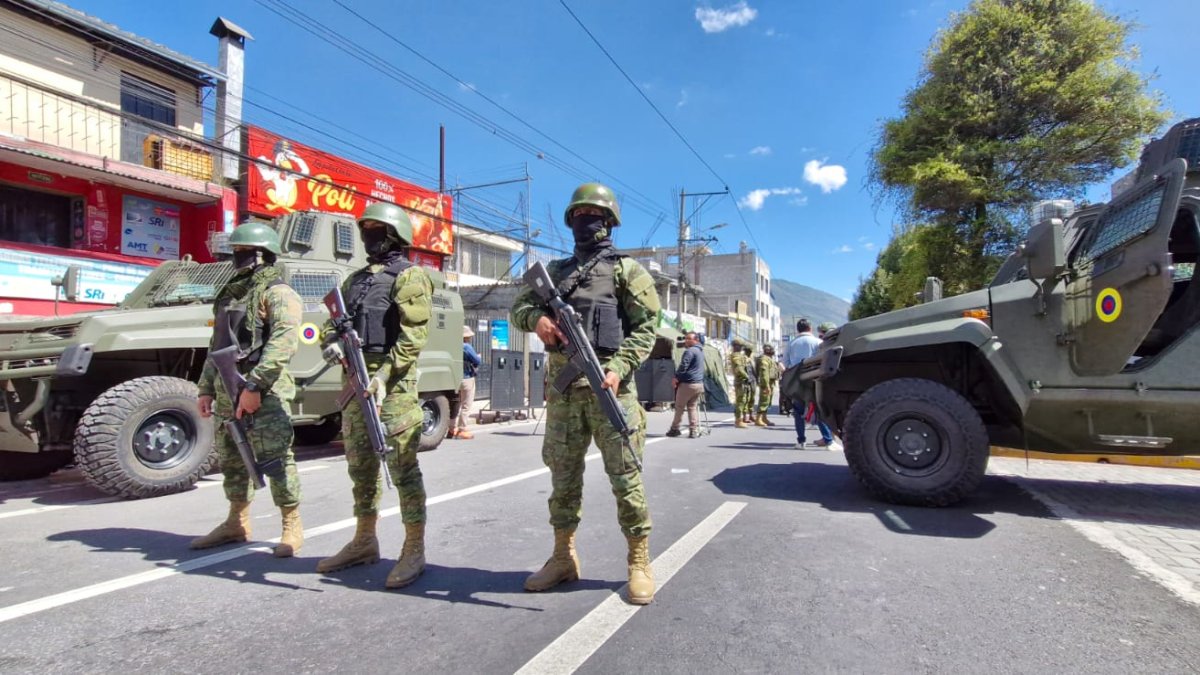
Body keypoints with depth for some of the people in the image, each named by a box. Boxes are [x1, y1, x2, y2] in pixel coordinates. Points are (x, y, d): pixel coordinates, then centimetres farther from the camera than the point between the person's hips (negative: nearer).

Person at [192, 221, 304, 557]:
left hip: (263, 394, -9)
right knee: (231, 459, 16)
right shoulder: (230, 293, 19)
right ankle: (237, 523, 30)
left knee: (276, 460, -5)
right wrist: (206, 388, 18)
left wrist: (254, 385, -25)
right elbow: (216, 345, 23)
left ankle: (292, 526, 7)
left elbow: (283, 342, -22)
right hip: (227, 392, 9)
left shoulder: (276, 292, -8)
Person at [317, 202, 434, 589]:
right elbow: (333, 321, 22)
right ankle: (364, 542, 28)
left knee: (403, 468, -6)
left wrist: (383, 376, -22)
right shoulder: (356, 278, 21)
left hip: (392, 383, -8)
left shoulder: (409, 276, -4)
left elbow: (414, 335, -14)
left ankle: (414, 551, 2)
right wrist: (332, 342, -2)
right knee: (360, 466, 15)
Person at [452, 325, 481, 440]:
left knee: (457, 405, 17)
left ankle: (454, 428, 21)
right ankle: (462, 430, 2)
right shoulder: (467, 347, -16)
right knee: (466, 406, 1)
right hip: (467, 378, -7)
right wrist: (479, 357, 5)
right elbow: (477, 361, -16)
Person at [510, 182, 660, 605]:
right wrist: (536, 317, -8)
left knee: (625, 476, -1)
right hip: (561, 385, 5)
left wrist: (619, 369, -17)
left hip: (608, 383, -4)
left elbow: (646, 328, -2)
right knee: (563, 474, 11)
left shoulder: (626, 269, 5)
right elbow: (518, 307, 16)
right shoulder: (555, 271, 19)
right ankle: (563, 557, 25)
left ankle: (639, 562, 12)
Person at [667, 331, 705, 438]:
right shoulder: (701, 351, 16)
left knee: (679, 406, 5)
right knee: (692, 406, 12)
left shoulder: (689, 351, -13)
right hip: (699, 384, 8)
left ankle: (674, 428, 13)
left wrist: (676, 377, -6)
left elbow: (683, 366, -18)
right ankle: (694, 431, 4)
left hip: (688, 384, -8)